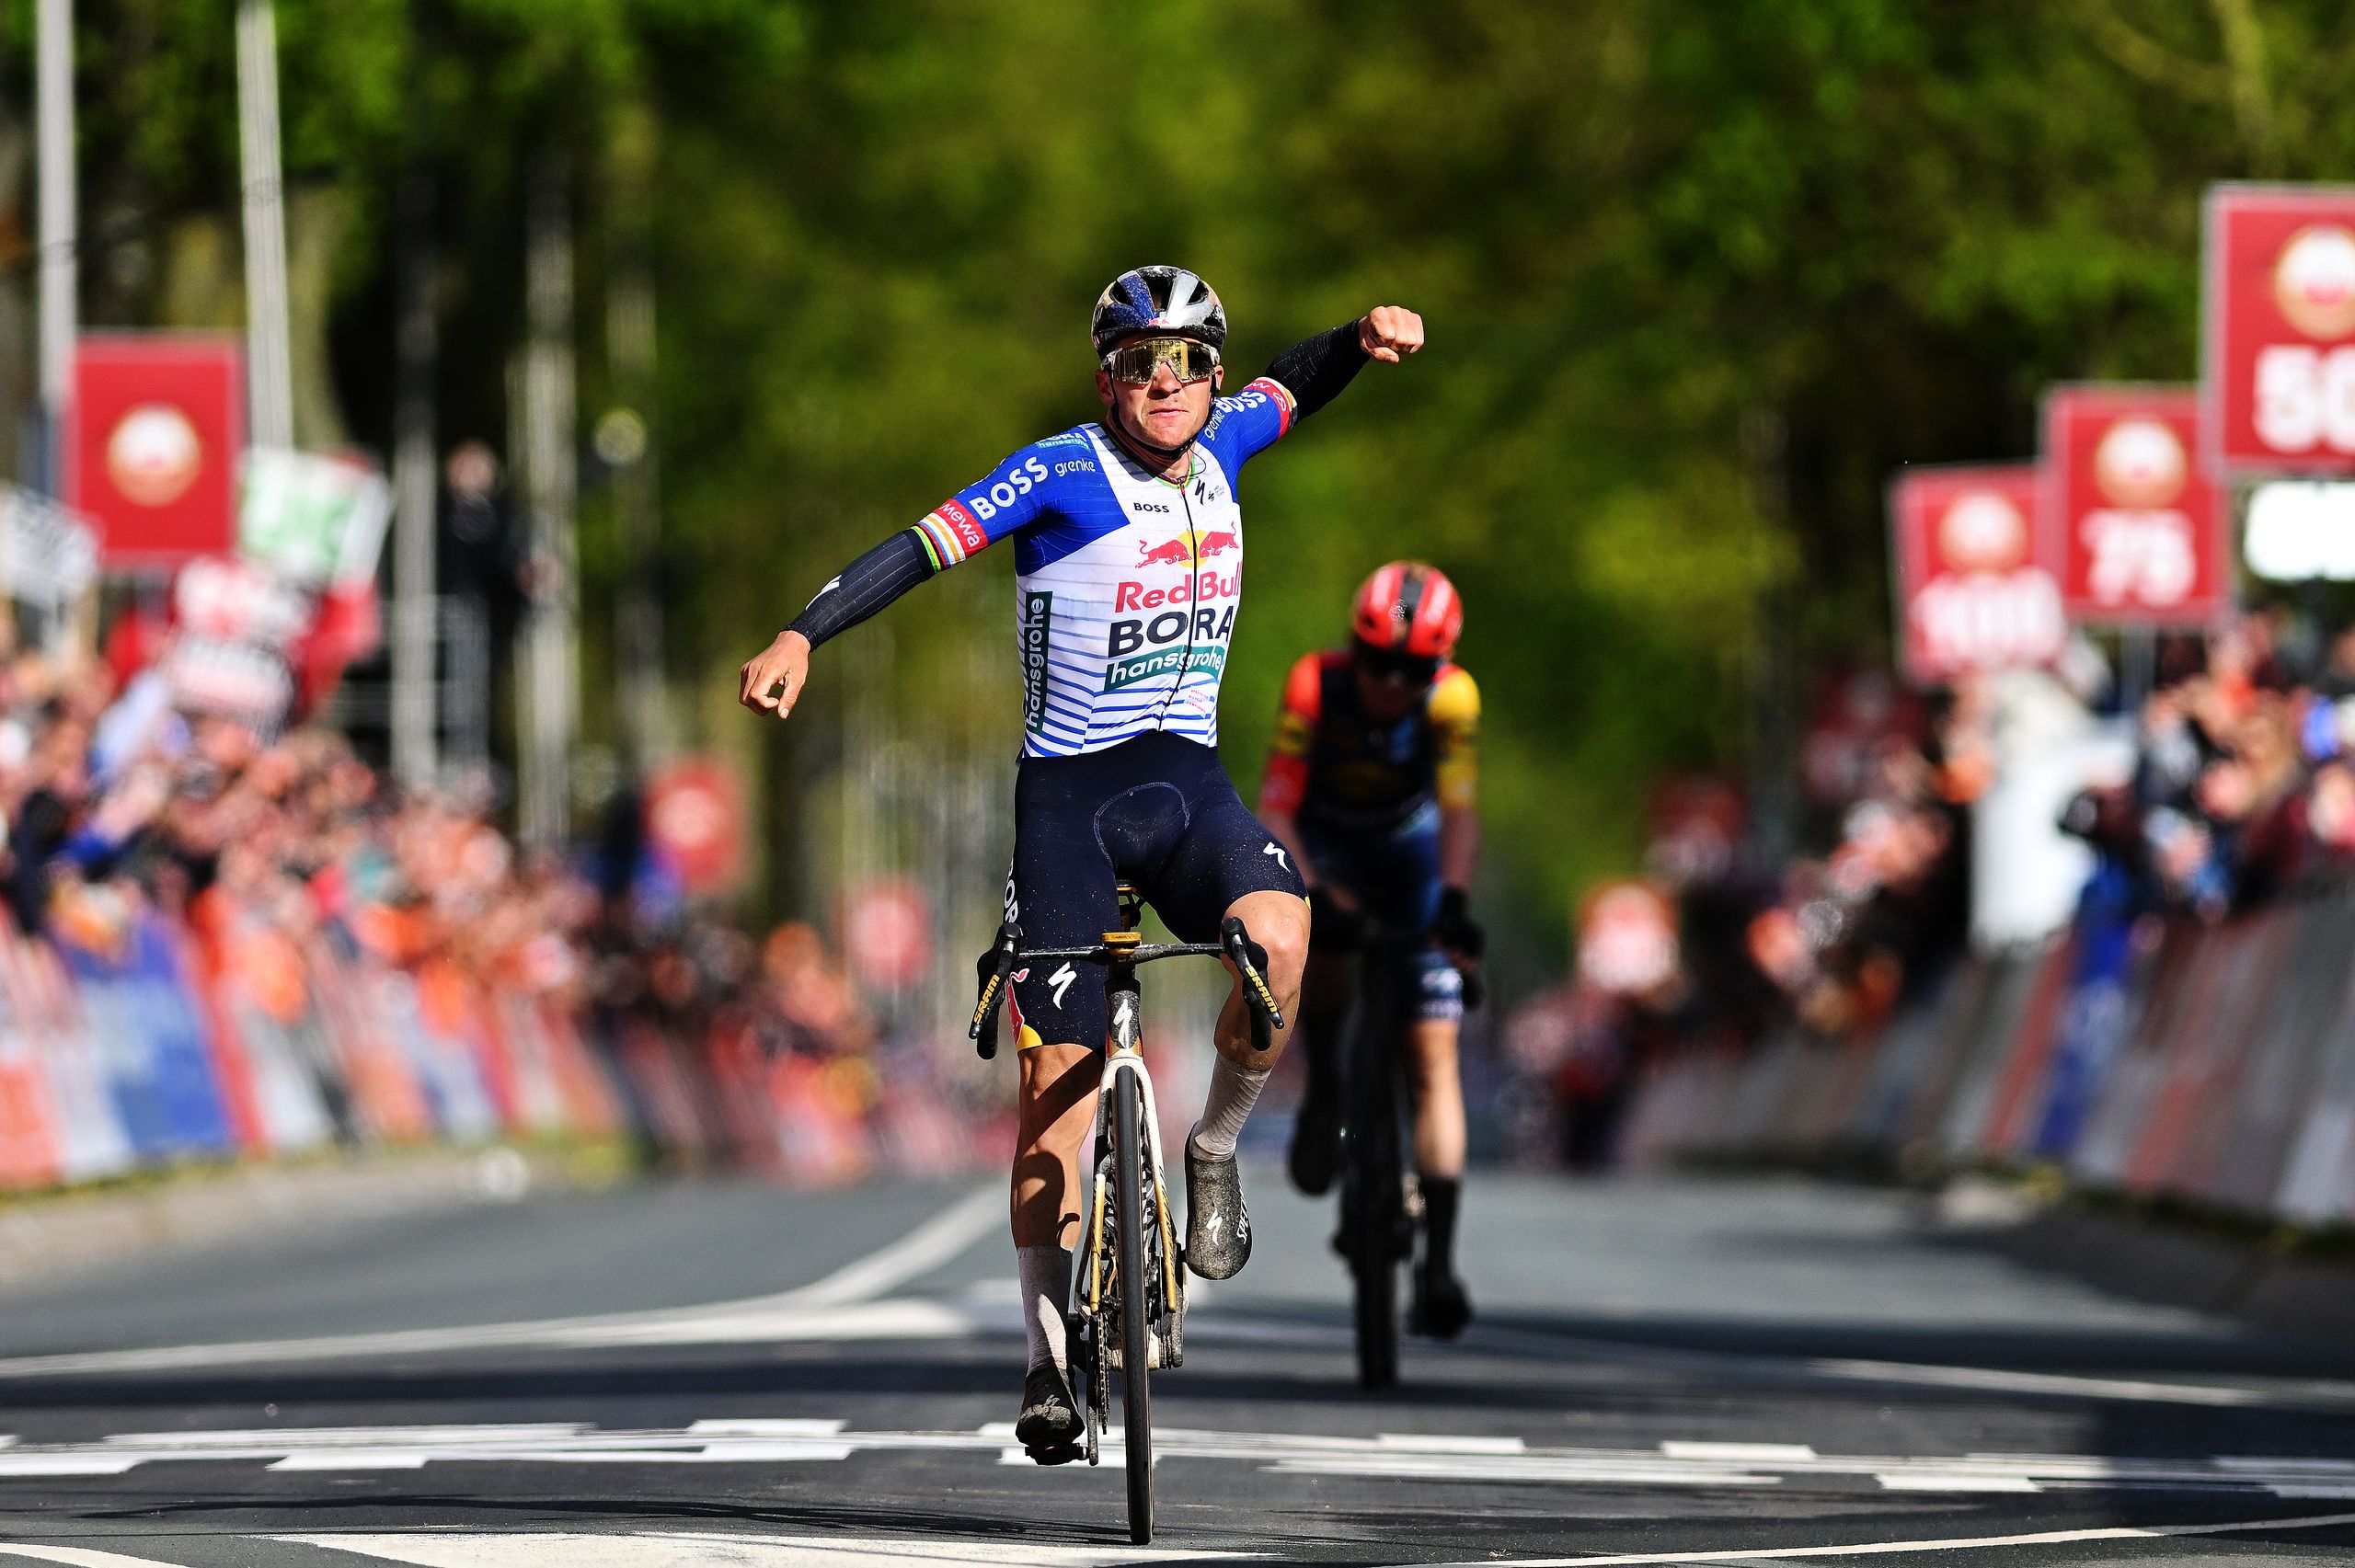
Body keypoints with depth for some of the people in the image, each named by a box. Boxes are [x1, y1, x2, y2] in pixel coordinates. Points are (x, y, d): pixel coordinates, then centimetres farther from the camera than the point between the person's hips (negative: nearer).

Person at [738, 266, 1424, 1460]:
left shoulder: (1219, 445, 4)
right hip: (1070, 790, -3)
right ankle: (1048, 1359, 9)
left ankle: (1215, 1150, -2)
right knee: (1058, 1080, -2)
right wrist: (801, 636, -32)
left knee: (1277, 935, -30)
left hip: (1185, 778, 3)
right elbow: (924, 548, -20)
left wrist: (1366, 337, 2)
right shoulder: (1063, 475, -11)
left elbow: (1296, 385, 23)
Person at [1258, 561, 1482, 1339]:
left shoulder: (1452, 697, -28)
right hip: (1326, 843, -1)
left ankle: (1438, 1263, -12)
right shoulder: (1316, 684, -30)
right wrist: (1305, 885, -51)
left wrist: (1453, 899, -53)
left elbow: (1458, 810, -35)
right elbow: (1275, 807, -34)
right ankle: (1322, 1087, -9)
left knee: (1433, 1055, -10)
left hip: (1409, 848, 1)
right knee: (1322, 934, -37)